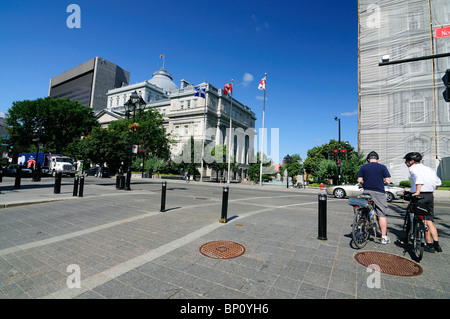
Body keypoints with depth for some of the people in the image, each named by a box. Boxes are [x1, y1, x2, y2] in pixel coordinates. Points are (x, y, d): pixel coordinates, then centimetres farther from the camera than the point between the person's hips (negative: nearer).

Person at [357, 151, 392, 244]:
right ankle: (384, 237, 10)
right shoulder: (382, 167, 1)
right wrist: (381, 183, 16)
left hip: (366, 192, 2)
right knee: (382, 215, 4)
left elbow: (359, 180, -2)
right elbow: (388, 181, -5)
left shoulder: (363, 167, 4)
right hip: (379, 192, -2)